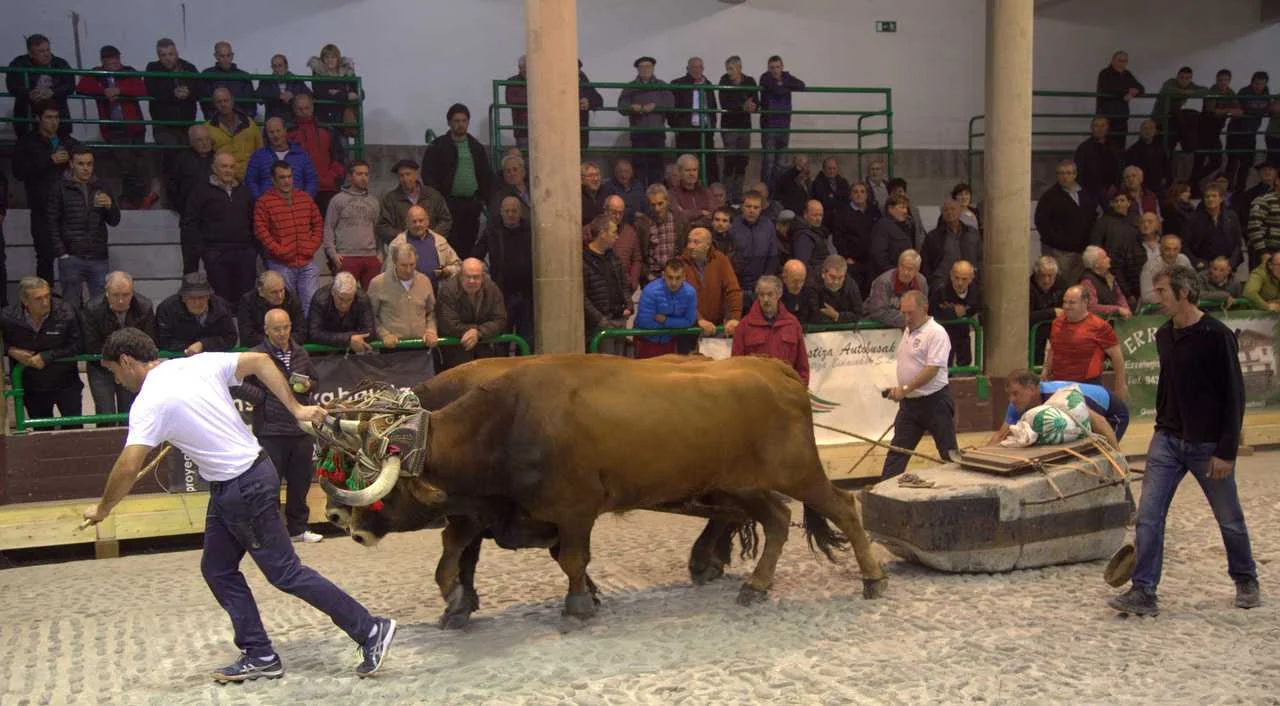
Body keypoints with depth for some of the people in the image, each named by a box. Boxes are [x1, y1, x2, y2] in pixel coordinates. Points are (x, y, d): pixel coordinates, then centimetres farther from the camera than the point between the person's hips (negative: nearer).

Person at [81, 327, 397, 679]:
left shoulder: (149, 403, -16)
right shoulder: (199, 363, 5)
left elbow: (128, 468, -20)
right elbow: (260, 360, 8)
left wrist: (102, 508, -2)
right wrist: (295, 408, 8)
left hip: (242, 489, -9)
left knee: (286, 573, 0)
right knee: (217, 569, 15)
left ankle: (370, 631, 6)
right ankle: (260, 656, 20)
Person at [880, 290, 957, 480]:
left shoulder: (936, 333, -15)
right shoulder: (908, 331, 13)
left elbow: (932, 369, -23)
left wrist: (905, 389, -27)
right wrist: (898, 391, 14)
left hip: (934, 401, -8)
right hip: (909, 402, 8)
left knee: (949, 453, 3)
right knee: (897, 452, 6)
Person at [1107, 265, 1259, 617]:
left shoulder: (1217, 336, -14)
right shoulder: (1163, 336, 6)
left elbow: (1234, 396, -13)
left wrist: (1226, 451, -15)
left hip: (1208, 445, -5)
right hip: (1168, 440, 5)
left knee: (1230, 520, 12)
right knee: (1148, 516, -5)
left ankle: (1246, 582, 34)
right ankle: (1143, 593, -2)